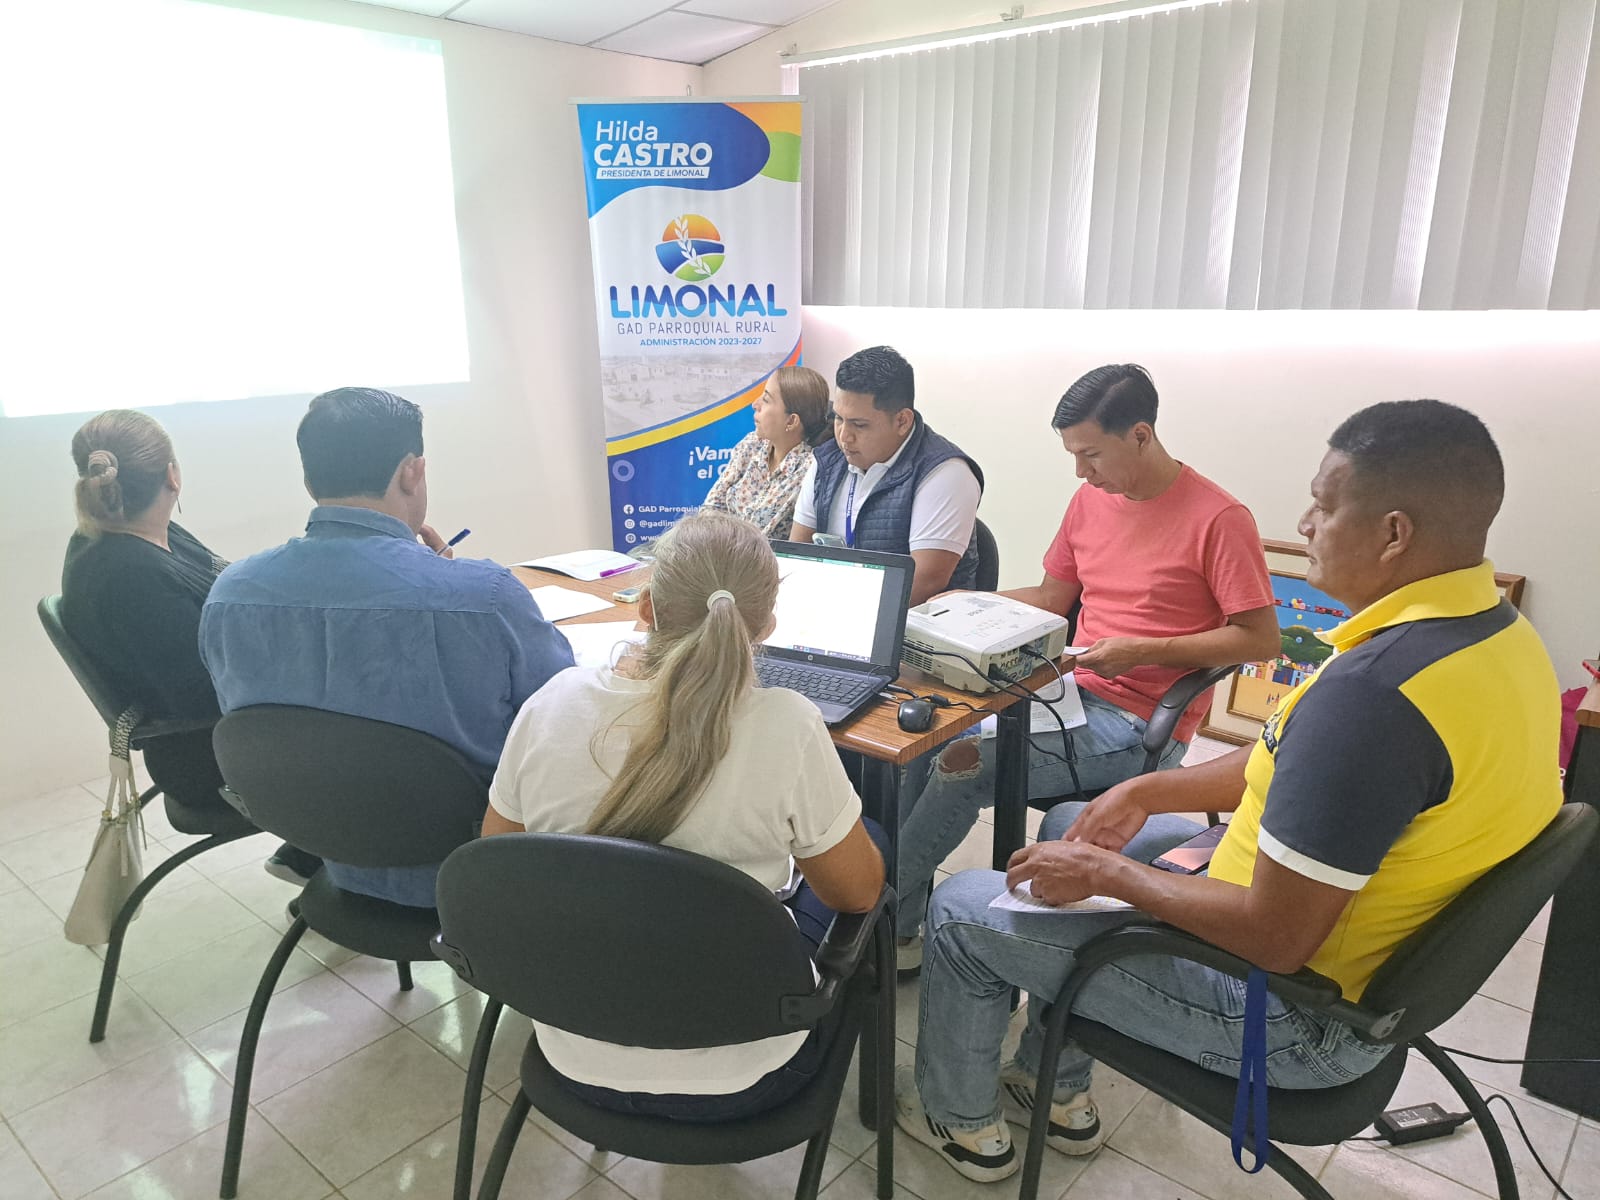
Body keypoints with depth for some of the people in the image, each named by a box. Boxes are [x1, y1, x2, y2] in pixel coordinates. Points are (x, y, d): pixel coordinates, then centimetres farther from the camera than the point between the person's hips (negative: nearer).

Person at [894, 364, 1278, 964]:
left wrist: (1144, 651, -20)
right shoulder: (1090, 499, 10)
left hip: (1141, 725, -7)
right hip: (1072, 691, 7)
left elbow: (1261, 639, -10)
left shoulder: (1218, 519, -11)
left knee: (963, 766, -22)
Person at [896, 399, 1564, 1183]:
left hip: (1291, 1011, -9)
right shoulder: (1498, 632, -2)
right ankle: (1059, 1092, 36)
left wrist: (1104, 871, -16)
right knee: (1067, 826, 23)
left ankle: (960, 1121, 31)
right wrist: (1151, 792, 4)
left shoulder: (1374, 690, -36)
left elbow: (1273, 939, -30)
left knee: (960, 909, 2)